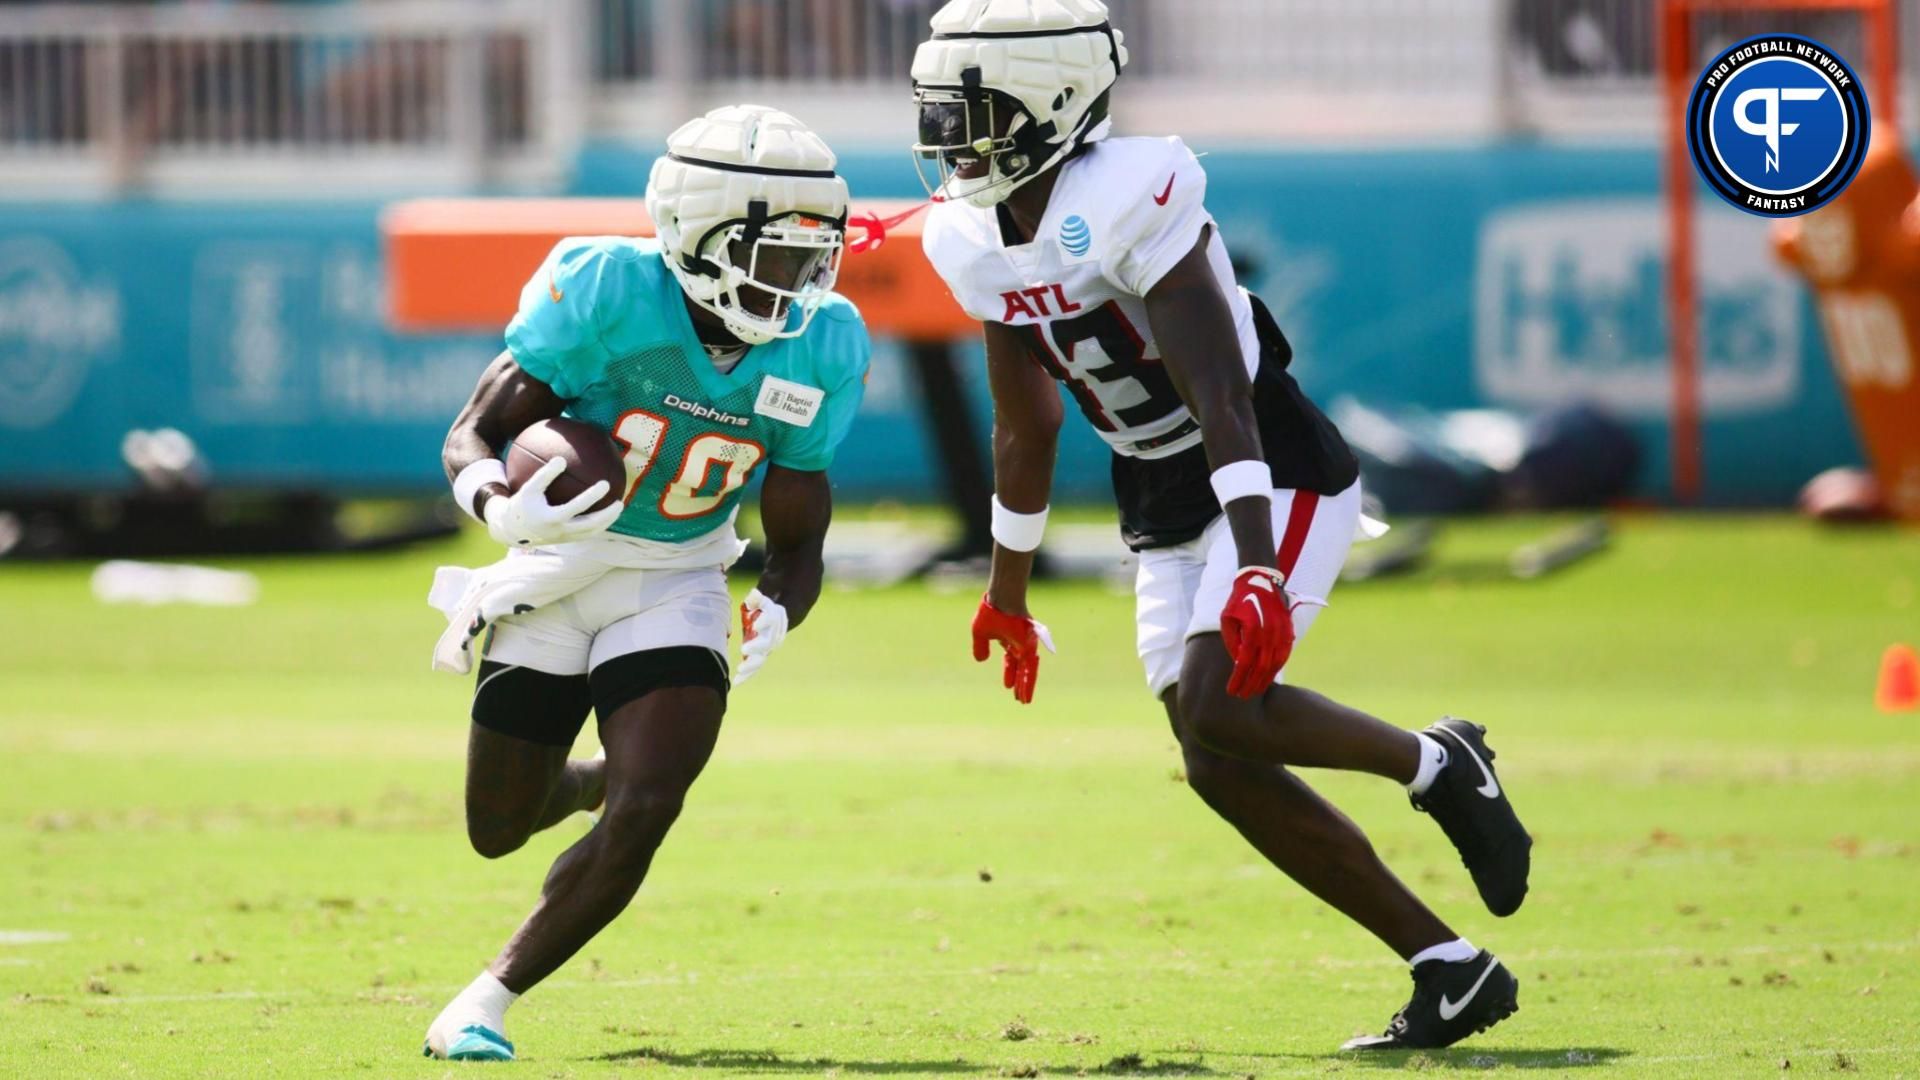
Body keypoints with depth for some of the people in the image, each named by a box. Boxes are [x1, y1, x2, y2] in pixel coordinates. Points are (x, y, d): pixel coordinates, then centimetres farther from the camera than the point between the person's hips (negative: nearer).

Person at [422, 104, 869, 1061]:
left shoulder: (819, 353, -13)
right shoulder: (606, 293, -25)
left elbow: (796, 542, -3)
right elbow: (472, 437, -20)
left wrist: (774, 613, -26)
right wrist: (503, 508, -43)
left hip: (677, 585, 1)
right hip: (553, 576, -1)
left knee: (645, 812, -19)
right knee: (498, 829, 10)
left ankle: (486, 1002, -3)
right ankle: (596, 780, 48)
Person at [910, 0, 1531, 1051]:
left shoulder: (1128, 204, -25)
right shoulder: (974, 239, 1)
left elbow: (1221, 397, -30)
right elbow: (1025, 423, 14)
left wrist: (1257, 570, -38)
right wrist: (1008, 588, 22)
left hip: (1276, 483, -8)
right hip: (1165, 509, 8)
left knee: (1214, 710, -26)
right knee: (1224, 769, 2)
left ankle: (1435, 763, -1)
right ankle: (1450, 971, 10)